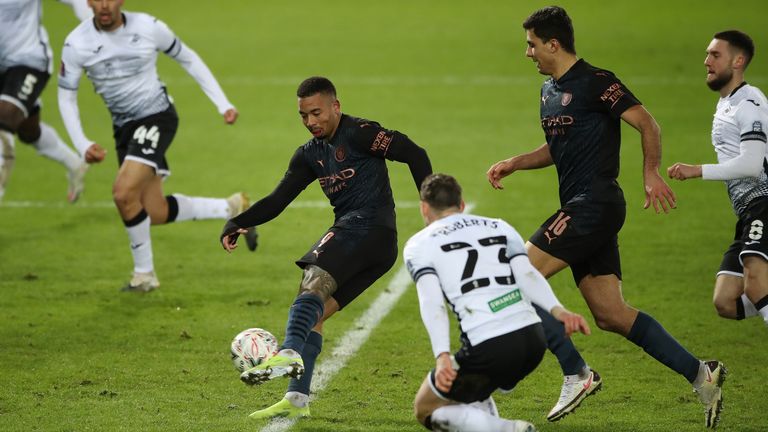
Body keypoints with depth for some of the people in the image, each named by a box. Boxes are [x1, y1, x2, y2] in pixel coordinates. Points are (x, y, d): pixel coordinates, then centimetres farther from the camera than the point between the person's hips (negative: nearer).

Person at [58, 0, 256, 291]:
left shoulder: (149, 28, -12)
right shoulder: (76, 44, -9)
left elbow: (188, 59, 4)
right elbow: (66, 96, 1)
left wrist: (223, 104, 4)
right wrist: (82, 145, -9)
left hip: (157, 117, -4)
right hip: (124, 126, 4)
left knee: (124, 193, -23)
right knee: (155, 213, 1)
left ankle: (144, 274, -5)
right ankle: (232, 208, 22)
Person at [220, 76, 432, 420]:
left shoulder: (359, 133, -5)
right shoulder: (310, 155, 19)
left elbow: (414, 155, -8)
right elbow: (278, 200, 15)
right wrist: (238, 222, 0)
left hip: (370, 224, -9)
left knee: (313, 282, -28)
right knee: (315, 312, 5)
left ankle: (289, 353, -50)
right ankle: (297, 398, 2)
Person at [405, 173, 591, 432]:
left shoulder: (418, 245, 10)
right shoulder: (499, 227, 22)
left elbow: (431, 303, -7)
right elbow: (527, 274, 3)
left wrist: (442, 357, -18)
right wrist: (557, 310, -9)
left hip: (488, 348, -6)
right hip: (533, 339, 6)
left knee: (426, 410, 13)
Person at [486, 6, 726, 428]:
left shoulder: (596, 83, -9)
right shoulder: (549, 90, 18)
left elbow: (647, 124, -11)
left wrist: (651, 174, -20)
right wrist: (513, 164, 17)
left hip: (595, 204, -9)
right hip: (579, 208, 9)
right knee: (610, 315, 3)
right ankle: (699, 373, 3)